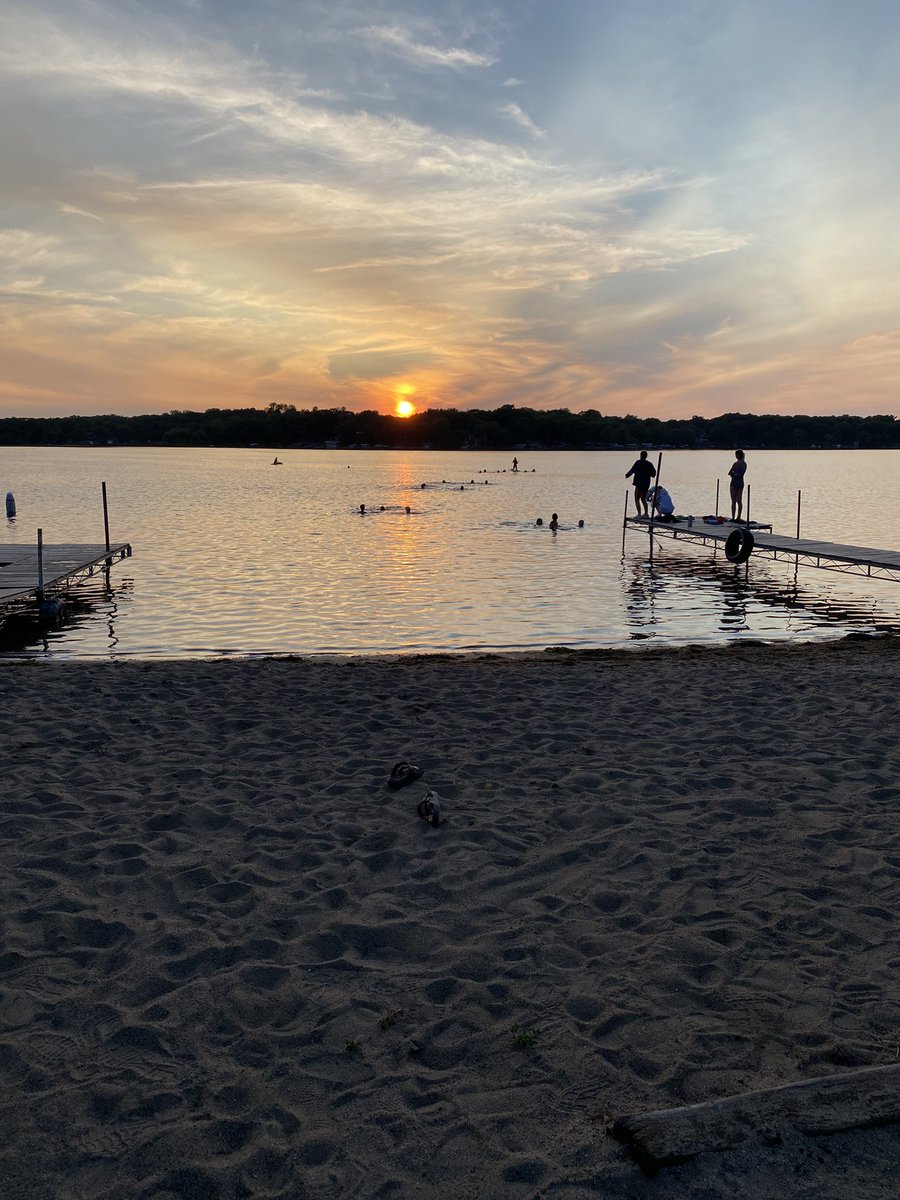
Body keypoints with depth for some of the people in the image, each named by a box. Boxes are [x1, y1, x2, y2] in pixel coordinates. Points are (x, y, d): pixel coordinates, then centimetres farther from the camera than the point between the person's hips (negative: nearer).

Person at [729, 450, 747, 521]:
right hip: (741, 482, 7)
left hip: (734, 483, -7)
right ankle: (738, 517, 11)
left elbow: (729, 473, -8)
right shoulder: (744, 464, 8)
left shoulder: (736, 463, -15)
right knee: (739, 501, 10)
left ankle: (733, 518, -4)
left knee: (733, 501, -4)